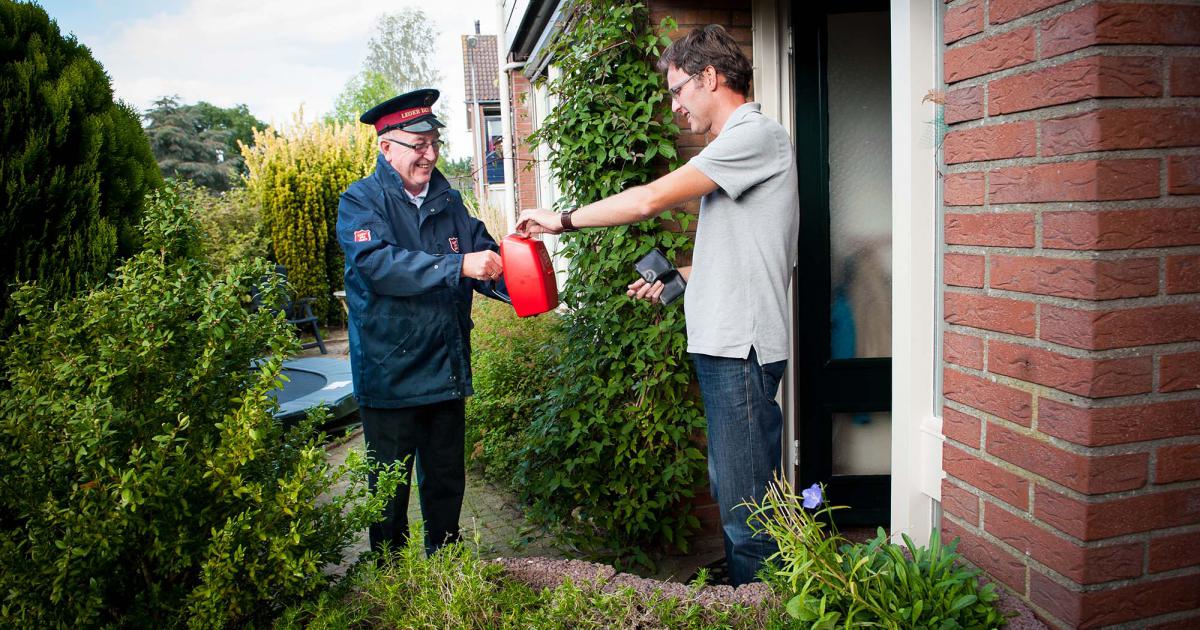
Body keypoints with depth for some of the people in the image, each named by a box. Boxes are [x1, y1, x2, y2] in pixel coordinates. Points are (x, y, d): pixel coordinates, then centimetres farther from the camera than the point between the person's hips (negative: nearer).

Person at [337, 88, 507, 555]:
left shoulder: (447, 199, 9)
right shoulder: (360, 202, -8)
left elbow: (484, 258, 6)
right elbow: (376, 263, -25)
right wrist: (459, 266, -32)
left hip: (447, 371, 5)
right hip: (389, 373, -5)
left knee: (447, 481, 19)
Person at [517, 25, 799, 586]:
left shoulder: (755, 135, -11)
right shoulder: (742, 140, 21)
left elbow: (649, 199, -18)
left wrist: (561, 219, -7)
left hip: (741, 346, -11)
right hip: (727, 346, 11)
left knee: (745, 505, -3)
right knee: (732, 491, 18)